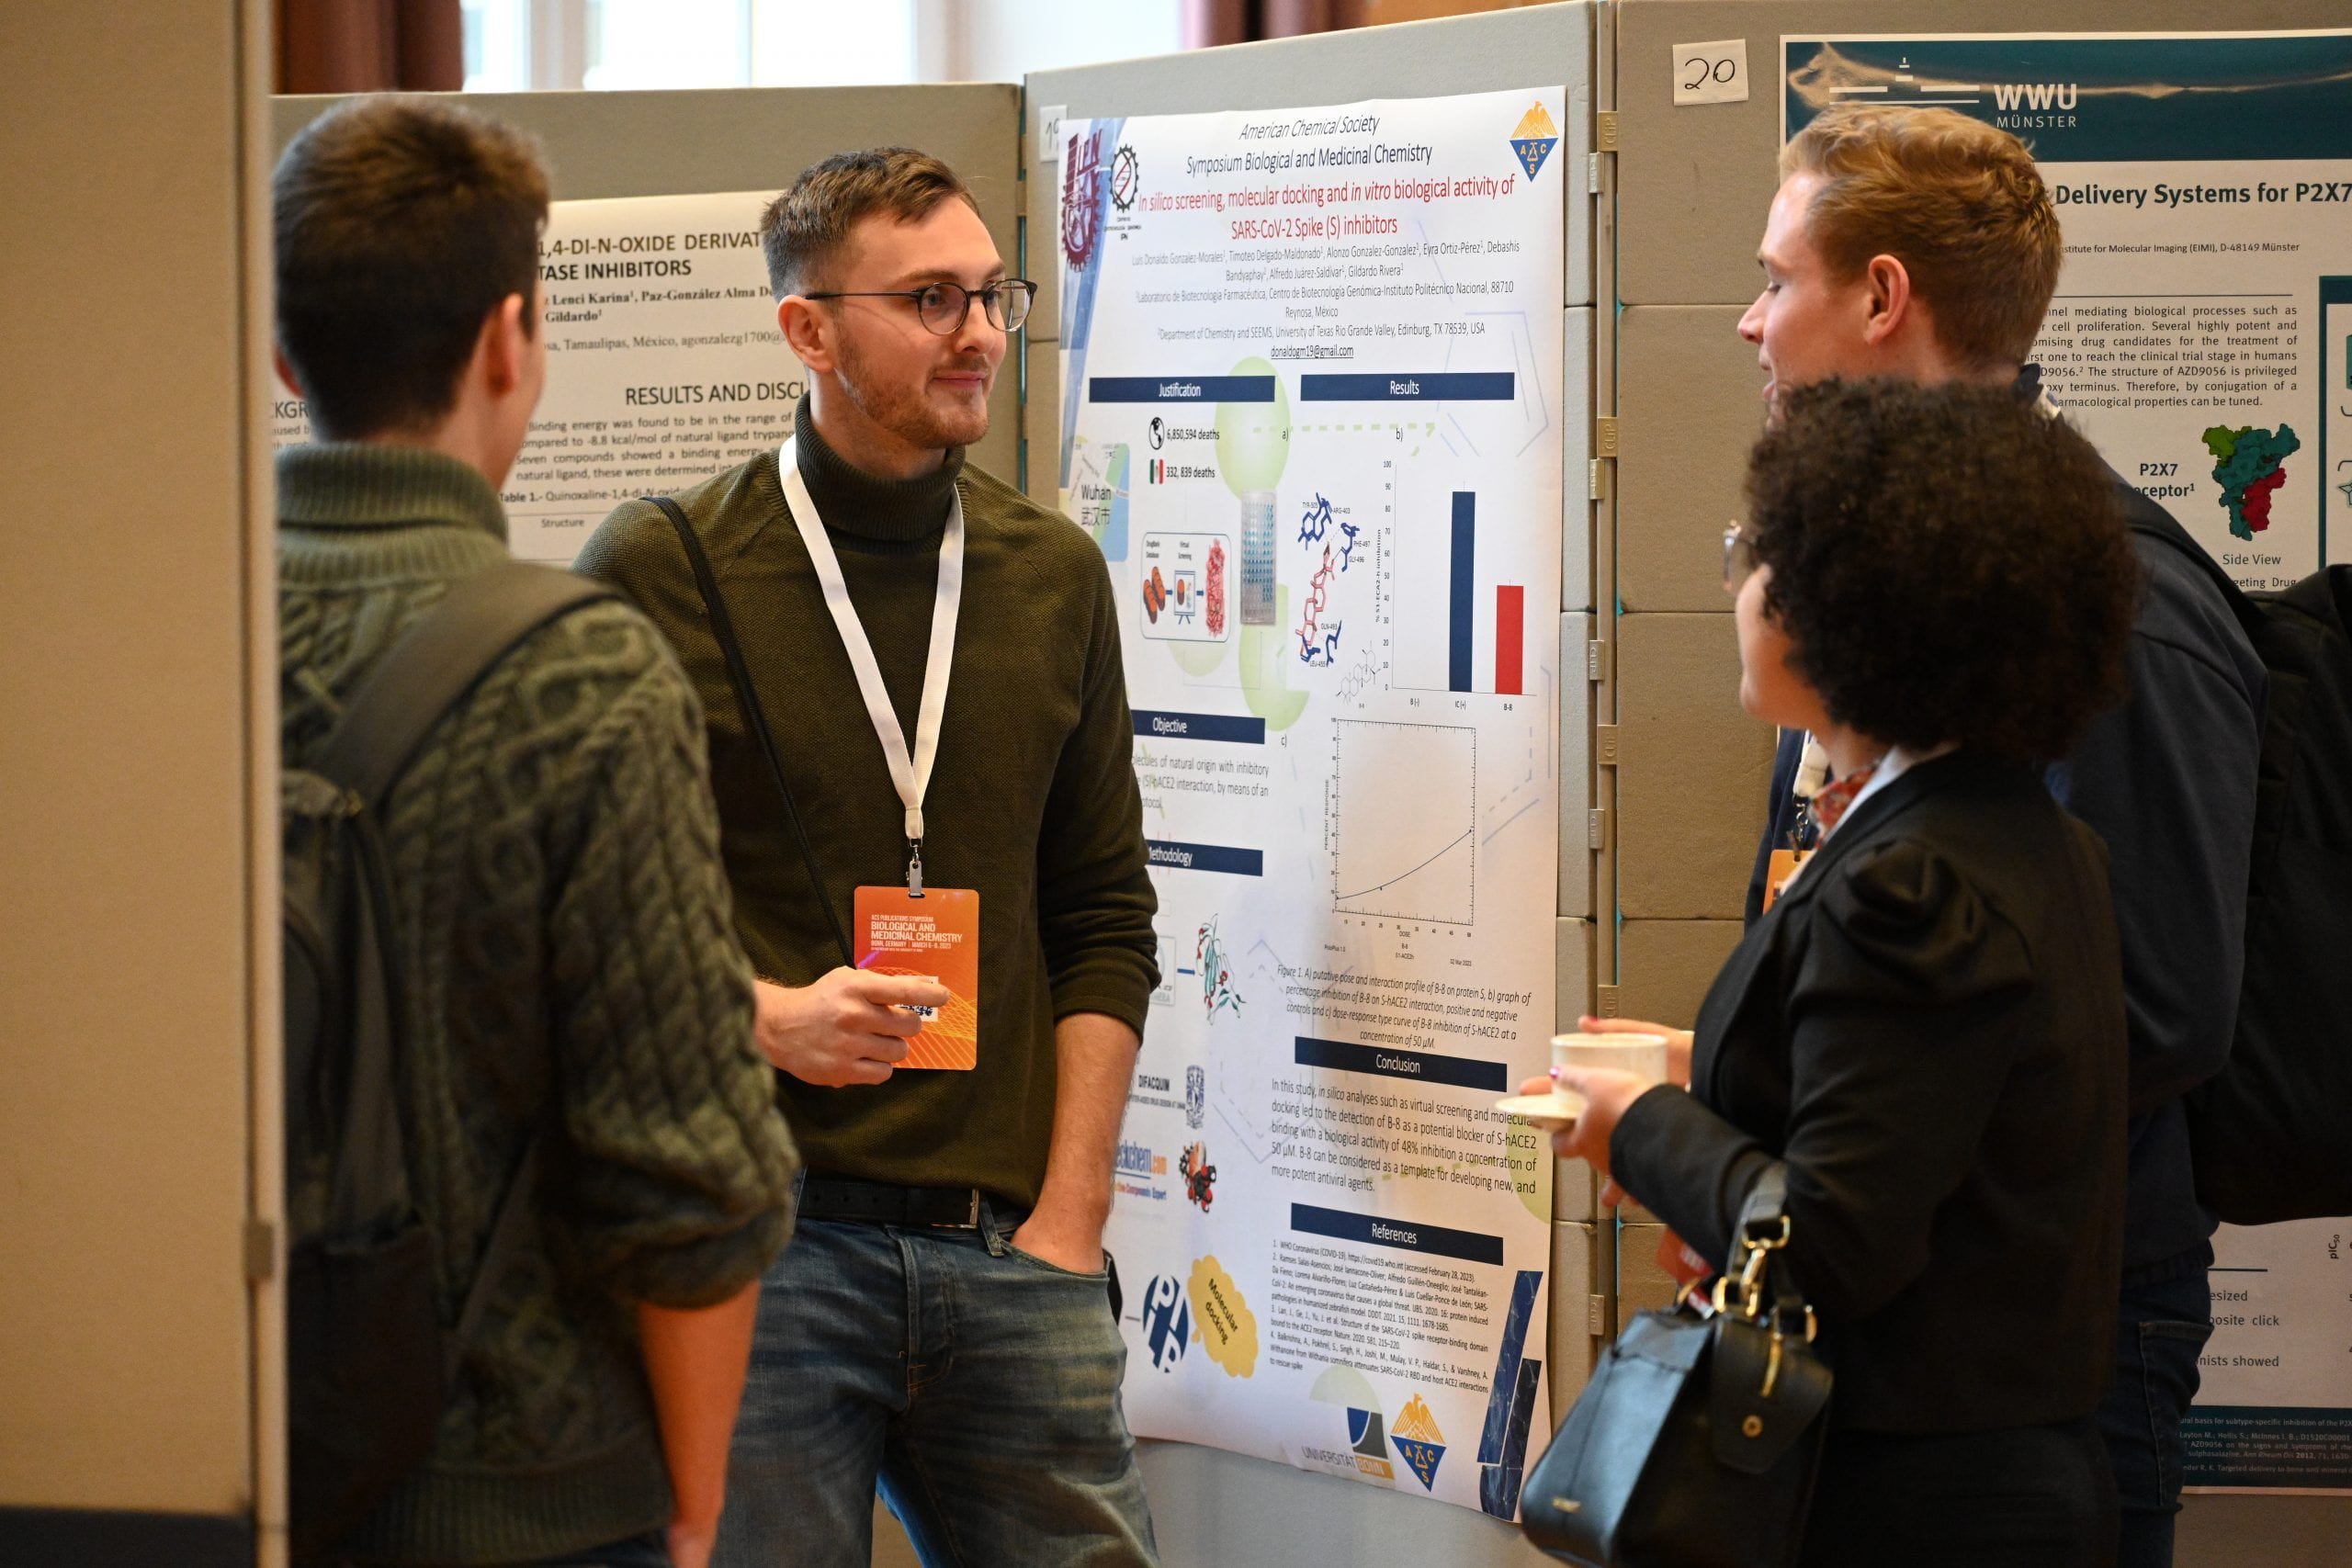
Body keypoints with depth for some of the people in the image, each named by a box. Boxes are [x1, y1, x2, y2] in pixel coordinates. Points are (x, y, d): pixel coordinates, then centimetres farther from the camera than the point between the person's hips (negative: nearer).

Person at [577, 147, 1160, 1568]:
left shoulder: (1056, 576, 12)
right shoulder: (659, 573, -1)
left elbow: (1105, 925, 13)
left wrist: (1067, 1222, 4)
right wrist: (766, 1015, -15)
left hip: (1007, 1246, 3)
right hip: (756, 1227, -3)